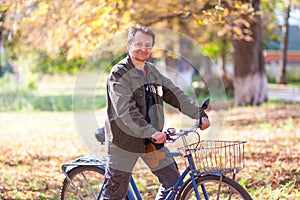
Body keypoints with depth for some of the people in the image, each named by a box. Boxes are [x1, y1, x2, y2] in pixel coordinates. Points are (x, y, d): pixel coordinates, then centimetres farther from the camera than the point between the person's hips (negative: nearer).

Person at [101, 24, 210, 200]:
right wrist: (151, 132, -34)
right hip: (125, 141, -7)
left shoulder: (152, 71, 11)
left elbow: (175, 95, 8)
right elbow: (126, 111, -24)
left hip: (153, 140, 7)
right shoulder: (119, 74, -12)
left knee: (174, 183, 3)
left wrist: (199, 115, -4)